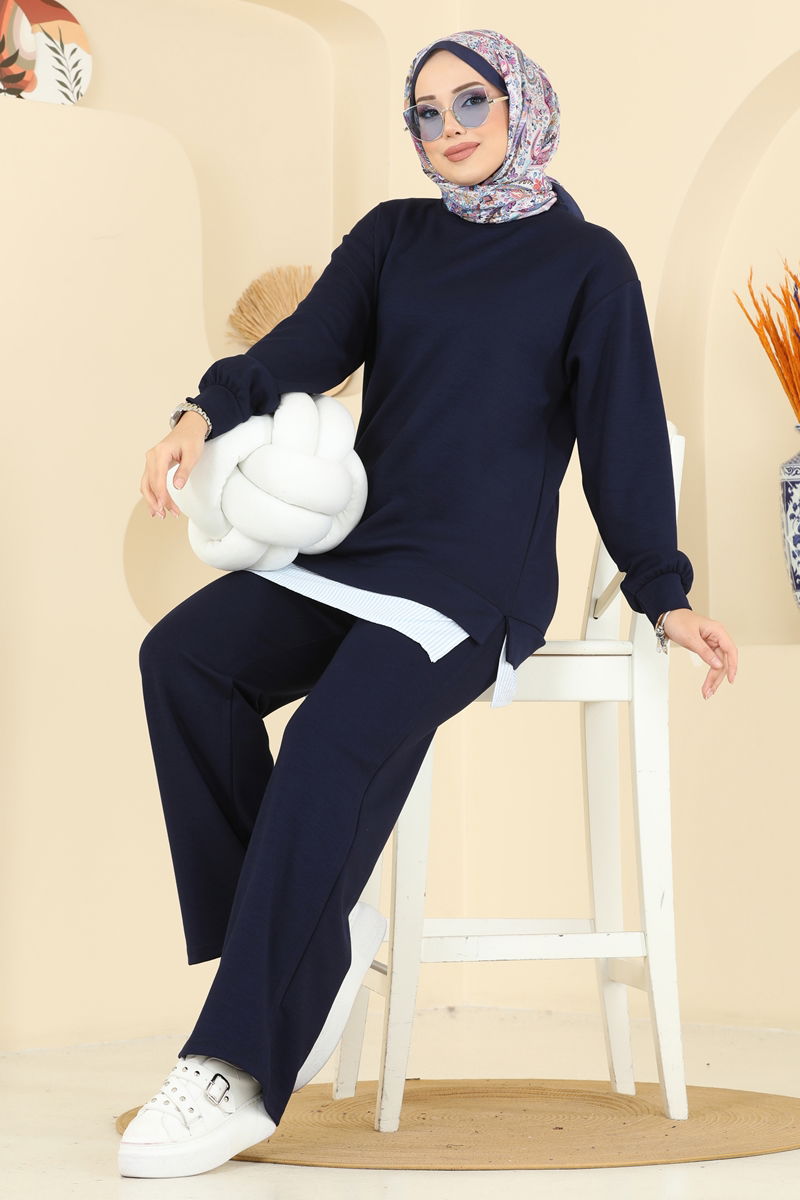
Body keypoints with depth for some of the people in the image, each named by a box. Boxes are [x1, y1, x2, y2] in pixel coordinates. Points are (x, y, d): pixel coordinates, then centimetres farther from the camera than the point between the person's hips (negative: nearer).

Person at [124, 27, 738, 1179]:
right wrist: (208, 411, -16)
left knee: (339, 737, -32)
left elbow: (623, 432, 7)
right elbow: (305, 346, 4)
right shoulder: (393, 237, 18)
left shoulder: (586, 263, 9)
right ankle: (312, 947, -17)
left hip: (481, 575, -5)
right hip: (351, 545, 5)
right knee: (185, 656, -24)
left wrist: (662, 593, 3)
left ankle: (242, 1066, -31)